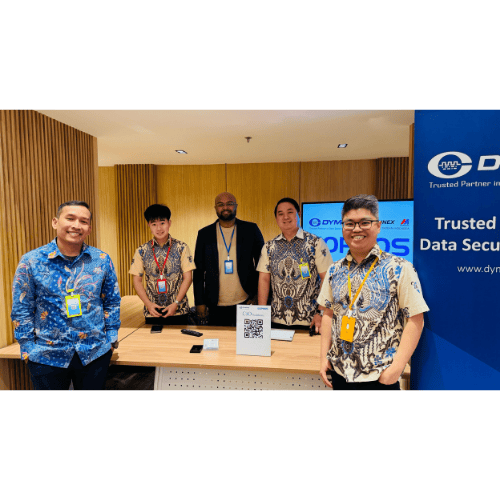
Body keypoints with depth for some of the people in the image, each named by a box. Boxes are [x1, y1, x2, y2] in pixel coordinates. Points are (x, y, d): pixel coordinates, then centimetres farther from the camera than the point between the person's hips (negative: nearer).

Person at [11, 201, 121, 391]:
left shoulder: (102, 260, -4)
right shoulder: (31, 261, -6)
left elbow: (112, 302, 4)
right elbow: (21, 309, -1)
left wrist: (111, 337, 1)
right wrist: (28, 348, -3)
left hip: (96, 352, 1)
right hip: (47, 356, -1)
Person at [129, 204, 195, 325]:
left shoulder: (181, 248, -2)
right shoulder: (142, 251, 3)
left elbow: (188, 277, -3)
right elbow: (137, 280, 5)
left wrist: (176, 303, -10)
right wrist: (148, 304, -7)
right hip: (152, 312, 1)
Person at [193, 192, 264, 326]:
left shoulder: (251, 230, 3)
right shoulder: (204, 234, 5)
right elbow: (199, 270, 7)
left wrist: (258, 295, -1)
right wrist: (200, 302, 3)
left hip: (246, 303, 0)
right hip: (216, 306, 1)